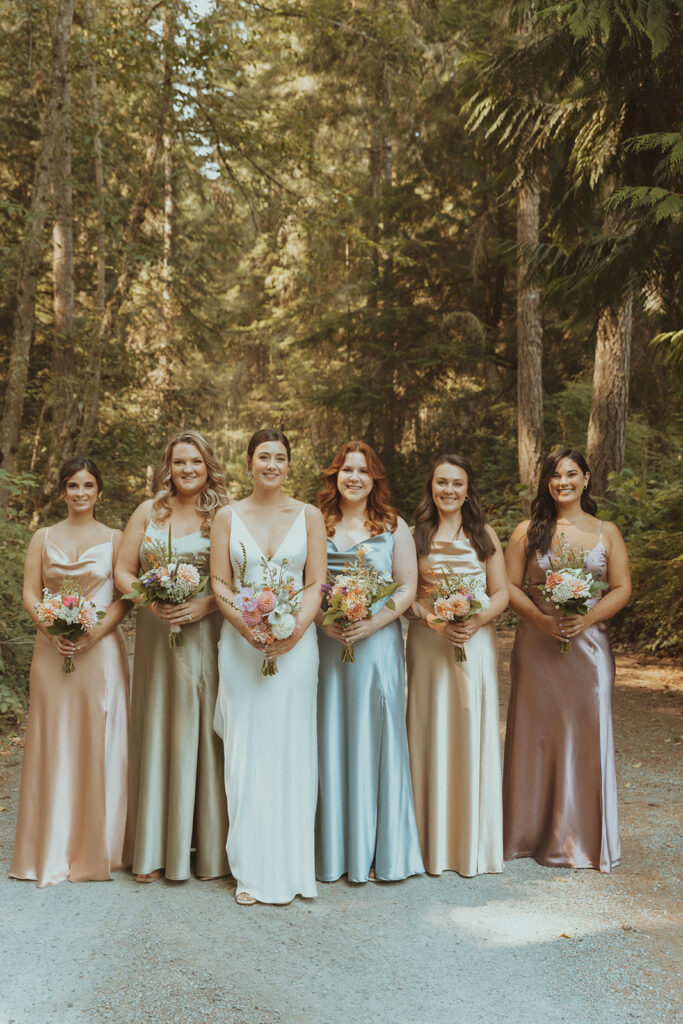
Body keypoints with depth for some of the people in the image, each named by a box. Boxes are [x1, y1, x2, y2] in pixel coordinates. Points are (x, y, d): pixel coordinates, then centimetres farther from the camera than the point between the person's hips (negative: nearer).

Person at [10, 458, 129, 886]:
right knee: (53, 743, 3)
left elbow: (125, 597, 0)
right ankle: (54, 849, 14)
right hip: (53, 650, 2)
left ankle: (97, 849, 12)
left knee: (99, 745, 0)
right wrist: (53, 632, -11)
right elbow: (30, 594, 6)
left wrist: (94, 633, -14)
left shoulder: (115, 539, 5)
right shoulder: (44, 538, 10)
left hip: (101, 651, -2)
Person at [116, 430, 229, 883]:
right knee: (157, 730, 4)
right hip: (157, 636, 2)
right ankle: (156, 849, 12)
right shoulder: (149, 512, 10)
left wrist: (205, 605, -17)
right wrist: (149, 601, -10)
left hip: (208, 637, -2)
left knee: (203, 729, 0)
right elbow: (124, 570, 8)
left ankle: (209, 847, 11)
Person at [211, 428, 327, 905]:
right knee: (246, 752, 2)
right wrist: (246, 626, -14)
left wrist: (294, 630, -14)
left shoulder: (309, 516, 6)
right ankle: (251, 870, 12)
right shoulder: (228, 517, 7)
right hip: (241, 645, 0)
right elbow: (219, 583, 3)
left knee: (290, 750, 2)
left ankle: (289, 868, 14)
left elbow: (316, 585, 2)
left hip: (295, 643, 0)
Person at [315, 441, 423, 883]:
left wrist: (374, 623, -12)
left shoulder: (394, 527, 7)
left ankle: (381, 849, 12)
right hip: (326, 644, 1)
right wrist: (323, 622, -11)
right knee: (331, 740, 4)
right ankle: (335, 848, 14)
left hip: (378, 643, -1)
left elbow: (408, 587, 2)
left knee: (375, 738, 2)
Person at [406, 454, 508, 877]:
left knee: (474, 733, 1)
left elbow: (502, 593, 6)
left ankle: (475, 841, 13)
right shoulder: (415, 535, 6)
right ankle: (436, 842, 11)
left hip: (476, 641, 1)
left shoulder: (485, 535, 9)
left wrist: (476, 620, -12)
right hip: (428, 643, -1)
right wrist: (435, 621, -15)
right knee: (432, 734, 1)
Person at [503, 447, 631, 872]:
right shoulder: (528, 531, 5)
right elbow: (510, 585, 1)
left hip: (589, 644, 1)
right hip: (537, 646, 0)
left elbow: (622, 588, 3)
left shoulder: (607, 532, 8)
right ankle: (538, 833, 16)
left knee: (589, 735, 2)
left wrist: (587, 618, -13)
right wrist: (542, 619, -15)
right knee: (537, 735, 3)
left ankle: (586, 838, 15)